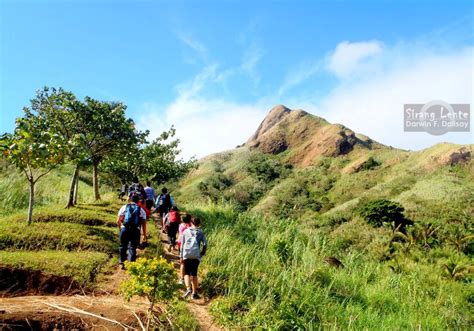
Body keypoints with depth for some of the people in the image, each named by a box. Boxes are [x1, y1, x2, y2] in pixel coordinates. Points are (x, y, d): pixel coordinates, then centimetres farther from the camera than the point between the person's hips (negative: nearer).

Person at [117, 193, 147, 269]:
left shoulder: (124, 207, 8)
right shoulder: (141, 210, 9)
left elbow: (118, 221, 6)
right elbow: (144, 224, 4)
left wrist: (120, 228, 25)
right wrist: (144, 235, 10)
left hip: (125, 229, 0)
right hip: (136, 231, 0)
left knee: (123, 247, 17)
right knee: (132, 248, 8)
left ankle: (121, 263, 22)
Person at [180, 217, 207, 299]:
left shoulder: (186, 231, 10)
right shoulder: (200, 232, 8)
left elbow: (182, 244, 9)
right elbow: (205, 244, 0)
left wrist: (181, 256, 12)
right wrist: (202, 253, 14)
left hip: (186, 255, 0)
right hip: (196, 255, 0)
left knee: (187, 273, 6)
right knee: (194, 273, 9)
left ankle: (188, 288, -17)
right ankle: (194, 293, 6)